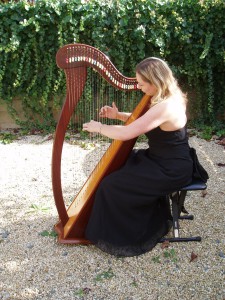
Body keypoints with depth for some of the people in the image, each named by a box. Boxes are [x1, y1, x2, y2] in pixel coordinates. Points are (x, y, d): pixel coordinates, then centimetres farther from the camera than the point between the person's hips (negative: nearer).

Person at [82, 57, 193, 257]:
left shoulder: (165, 108, -28)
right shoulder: (169, 98, 3)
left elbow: (125, 134, -27)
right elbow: (140, 119, 16)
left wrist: (99, 127, -11)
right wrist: (117, 115, 2)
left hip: (170, 171, -10)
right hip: (167, 160, 10)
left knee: (112, 185, -7)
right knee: (120, 166, 17)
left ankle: (120, 237, 13)